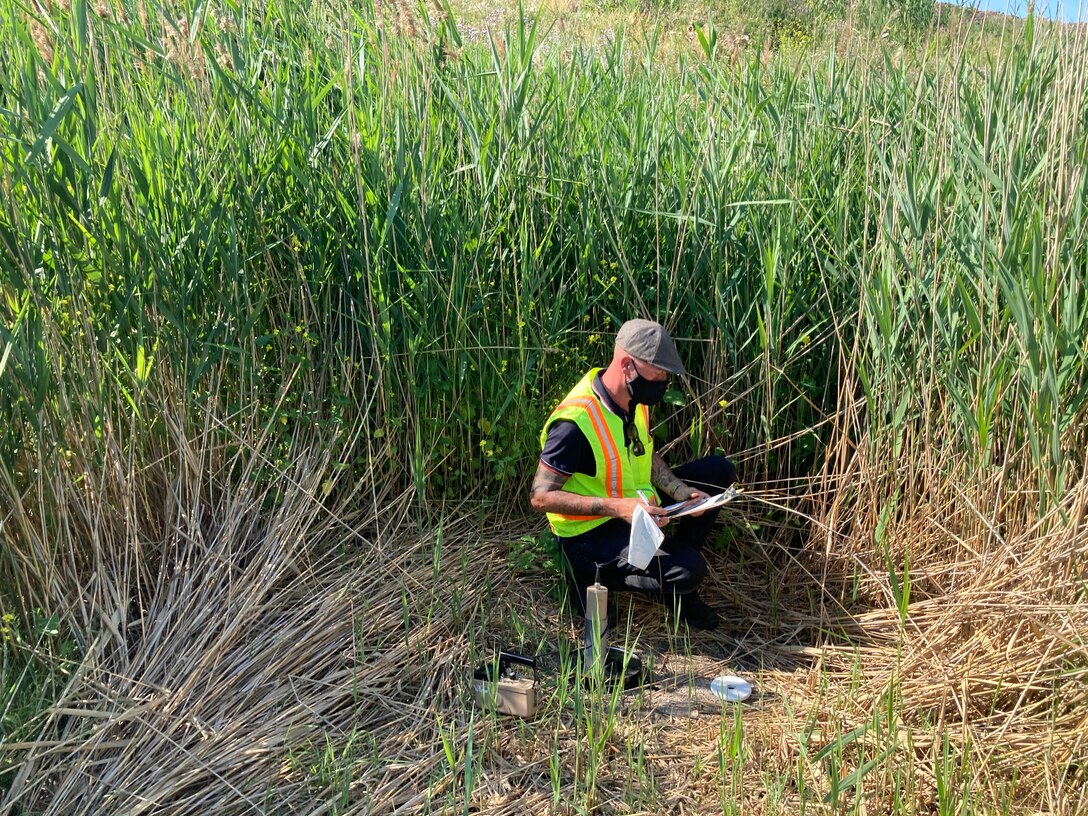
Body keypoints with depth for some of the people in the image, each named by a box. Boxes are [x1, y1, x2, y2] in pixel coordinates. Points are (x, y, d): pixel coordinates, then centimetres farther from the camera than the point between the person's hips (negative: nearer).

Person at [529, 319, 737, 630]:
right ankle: (599, 575, -1)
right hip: (590, 532, -8)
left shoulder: (635, 400, -3)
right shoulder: (576, 421, -29)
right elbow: (541, 497, -26)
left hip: (636, 507, 8)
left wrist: (682, 492, -5)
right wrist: (616, 507, -34)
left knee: (719, 471, 4)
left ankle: (674, 560, 9)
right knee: (688, 569, -27)